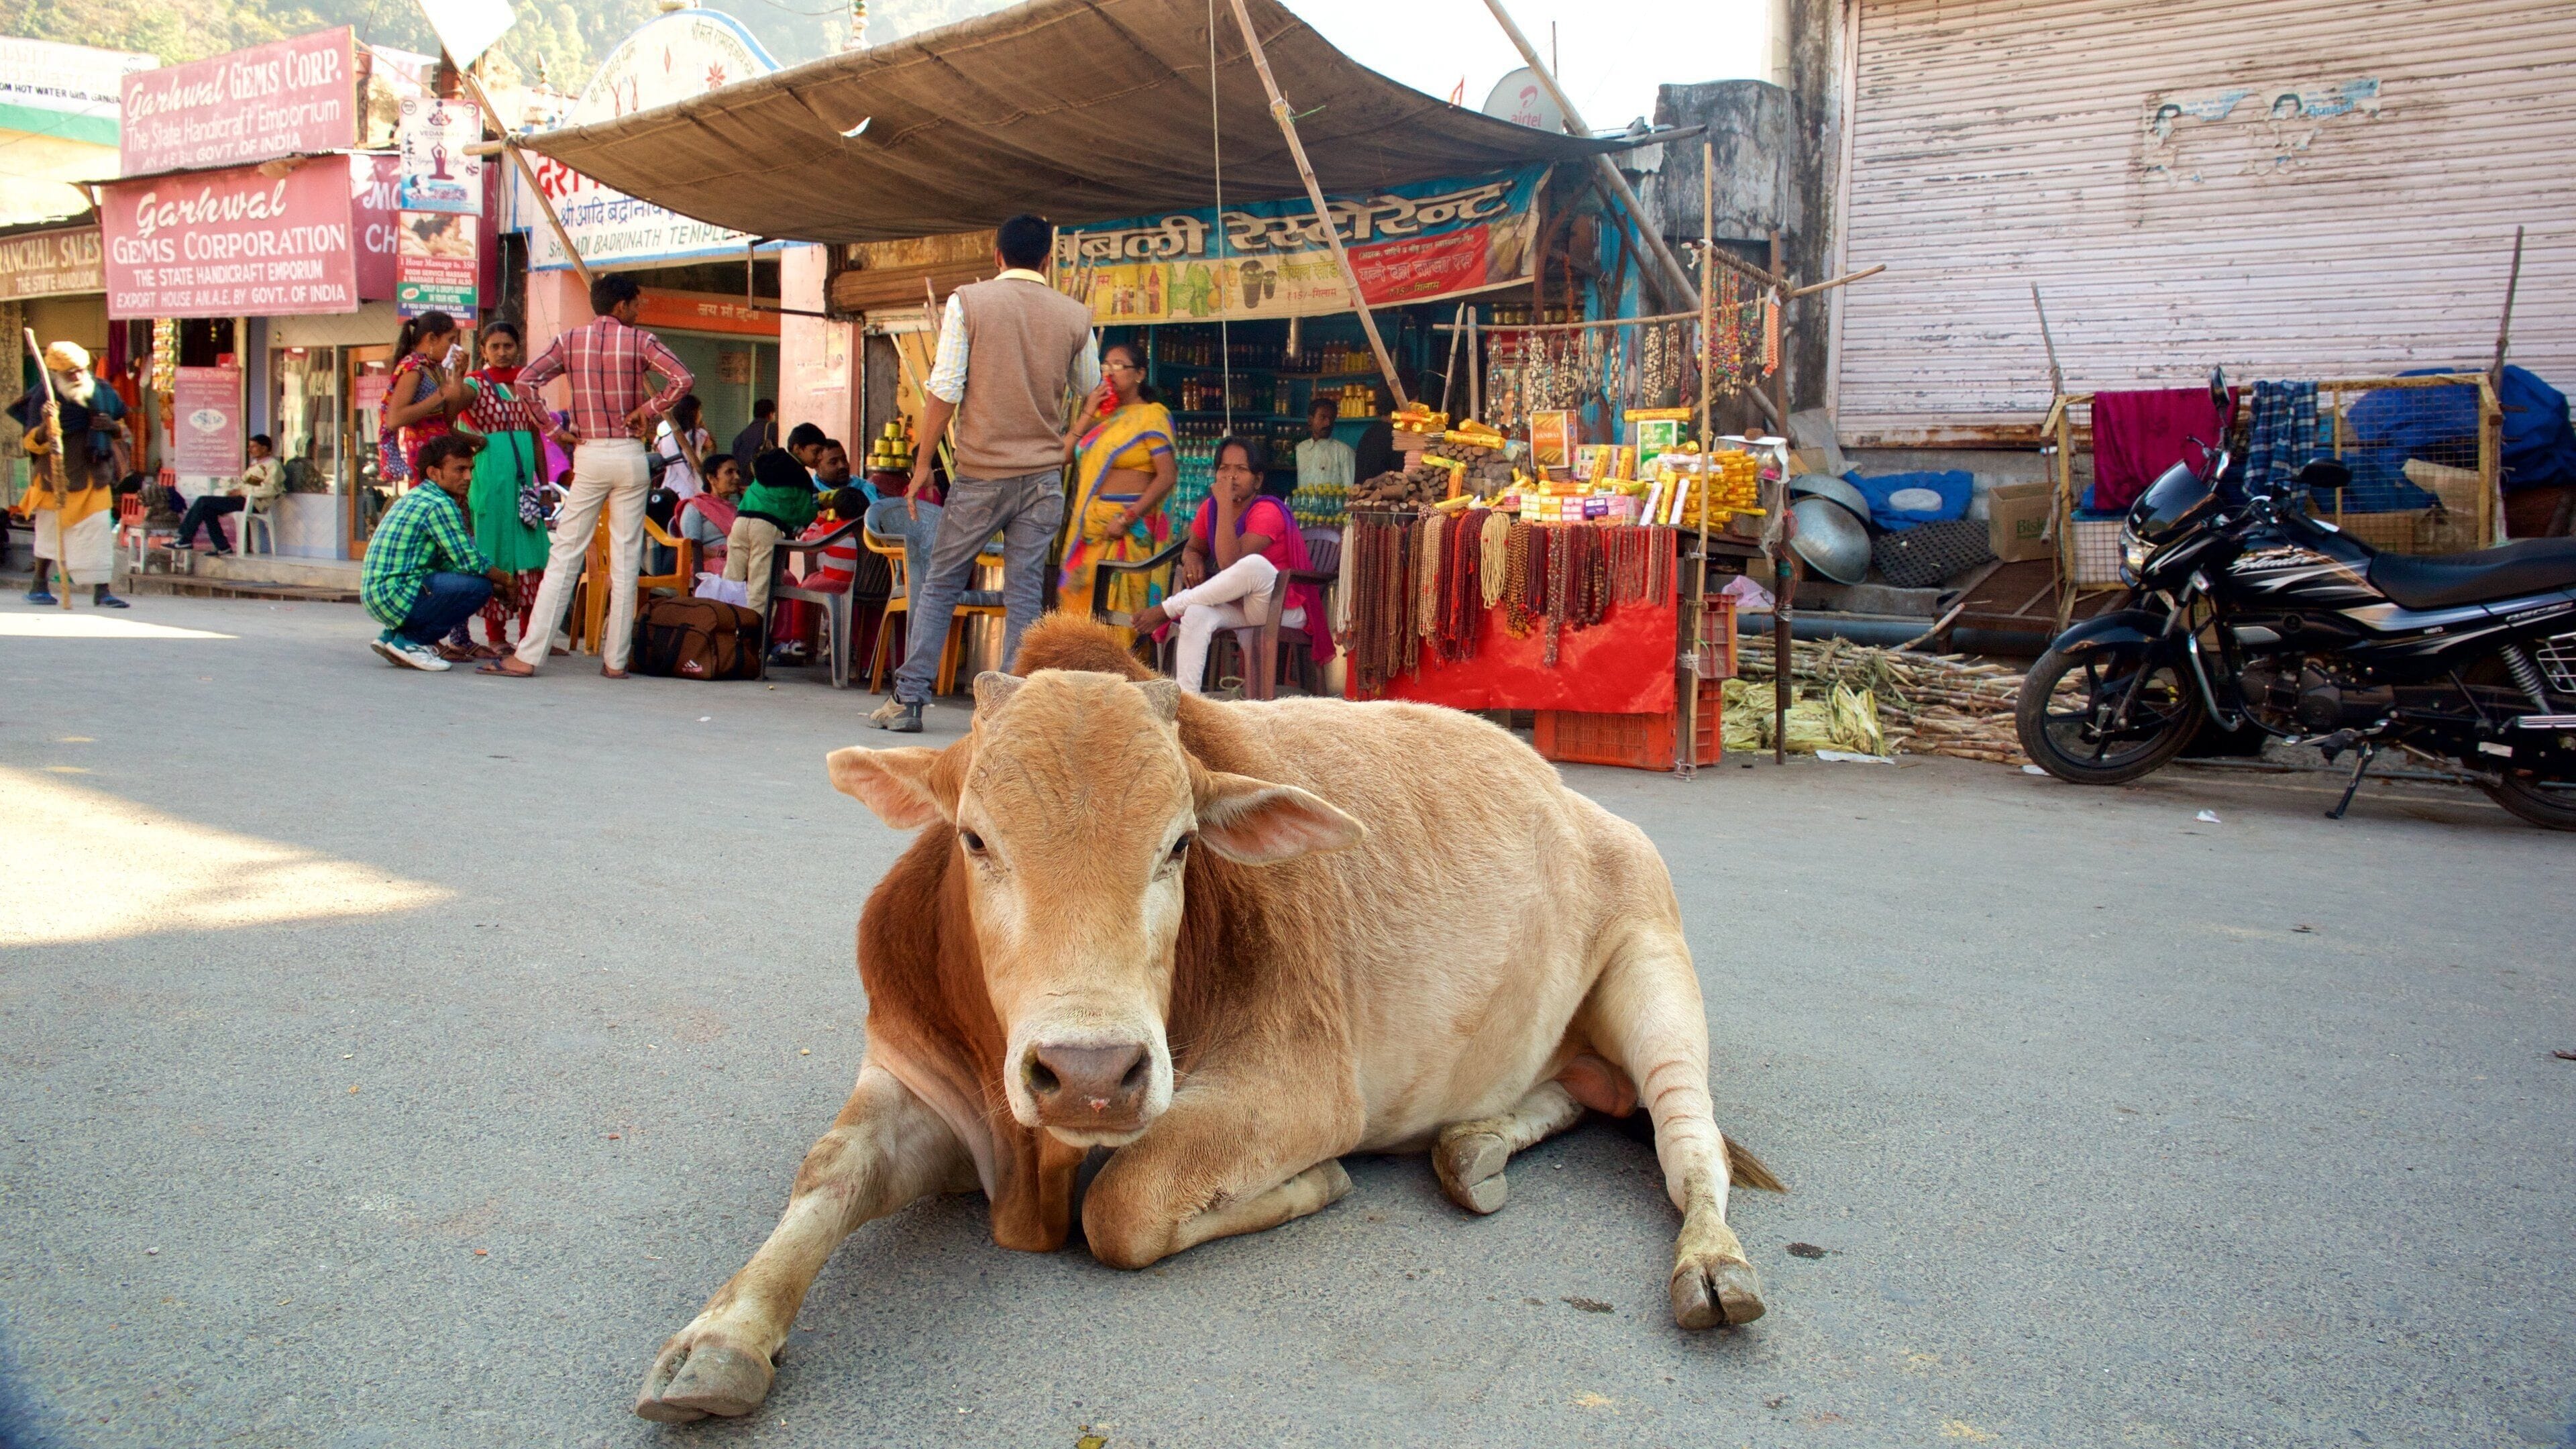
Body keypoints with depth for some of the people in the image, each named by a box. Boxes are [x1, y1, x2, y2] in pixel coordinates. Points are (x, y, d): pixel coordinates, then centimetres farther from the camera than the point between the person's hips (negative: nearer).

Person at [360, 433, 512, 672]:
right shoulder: (439, 505, -13)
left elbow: (449, 560, 21)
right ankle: (410, 642, -7)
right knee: (479, 586, -16)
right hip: (394, 595, -10)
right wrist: (505, 580, 4)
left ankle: (393, 635, 14)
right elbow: (470, 561, -14)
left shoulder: (415, 497, 17)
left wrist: (496, 579, 14)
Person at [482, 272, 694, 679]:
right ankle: (616, 660, 5)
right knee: (625, 561, 3)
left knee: (564, 557, 3)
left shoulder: (570, 340, 6)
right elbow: (683, 380, -14)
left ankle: (529, 656, -1)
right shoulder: (640, 340, 0)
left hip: (589, 455, 1)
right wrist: (647, 410, -4)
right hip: (630, 455, -1)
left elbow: (526, 380, -2)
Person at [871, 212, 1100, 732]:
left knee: (939, 582, 8)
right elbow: (1088, 386, 18)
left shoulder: (968, 301, -3)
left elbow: (945, 390, -7)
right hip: (1043, 474, 2)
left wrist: (923, 460, 1)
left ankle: (909, 698, 9)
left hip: (981, 471, -1)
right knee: (1025, 591, 4)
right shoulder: (1074, 315, 3)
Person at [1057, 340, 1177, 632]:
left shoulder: (1151, 416, -2)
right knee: (1080, 602, 3)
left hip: (1127, 528, -7)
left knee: (1116, 607, -9)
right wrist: (1088, 414, 3)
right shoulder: (1102, 415, 18)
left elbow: (1168, 475, -12)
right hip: (1088, 525, 7)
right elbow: (1064, 455, 10)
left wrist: (1127, 519, -17)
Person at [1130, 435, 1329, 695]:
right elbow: (1193, 547, 17)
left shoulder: (1267, 511, -18)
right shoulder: (1210, 507, 2)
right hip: (1237, 606, 6)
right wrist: (1192, 559, -9)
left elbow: (1230, 562, -29)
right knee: (1196, 614, -29)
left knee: (1254, 563, -37)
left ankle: (1164, 610, -26)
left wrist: (1225, 504, -28)